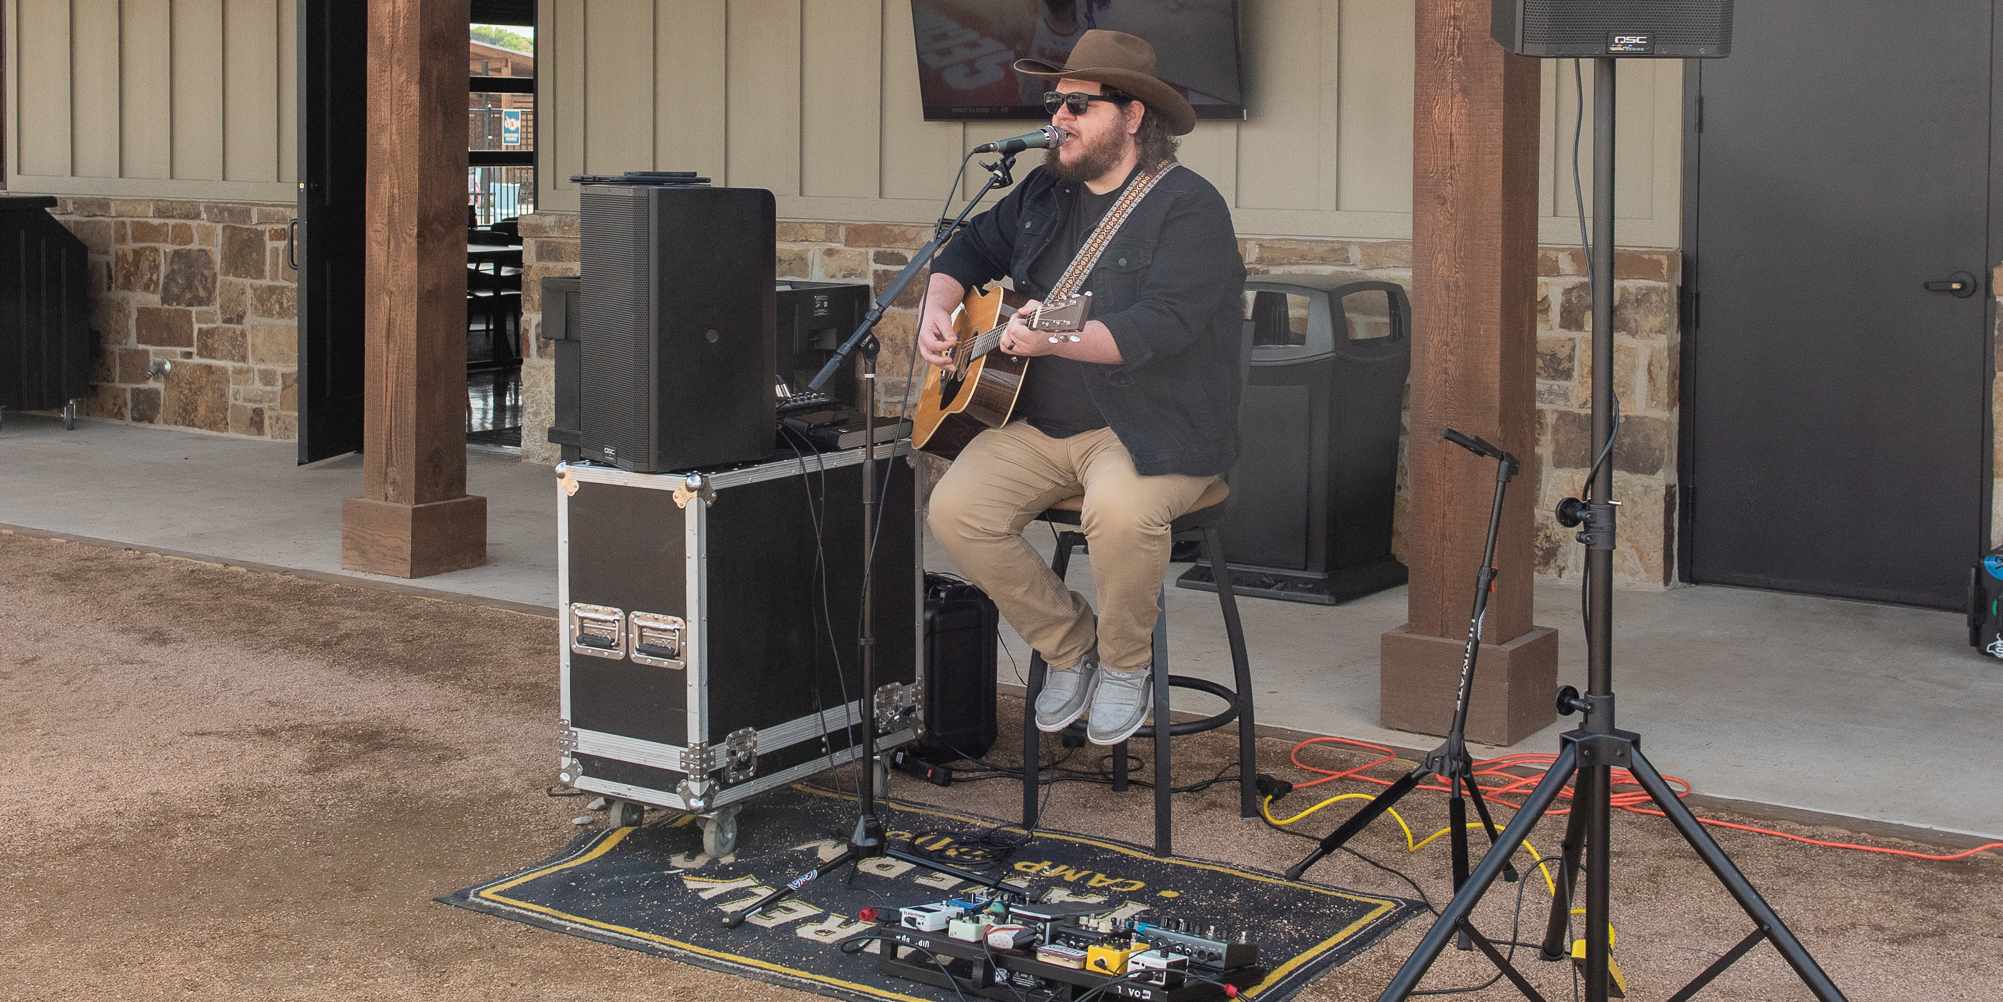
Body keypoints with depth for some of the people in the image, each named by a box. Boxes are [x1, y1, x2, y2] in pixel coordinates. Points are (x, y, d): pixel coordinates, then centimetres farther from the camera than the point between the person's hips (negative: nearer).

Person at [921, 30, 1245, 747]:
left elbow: (1161, 325, -24)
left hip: (1152, 429, -7)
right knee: (955, 510, -16)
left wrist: (1053, 341, -34)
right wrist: (938, 309, 7)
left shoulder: (1188, 207, -11)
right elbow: (971, 248, 28)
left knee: (1121, 509, -37)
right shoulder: (1045, 192, 13)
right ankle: (1070, 646, 5)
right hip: (1038, 424, 7)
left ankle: (1125, 663, -6)